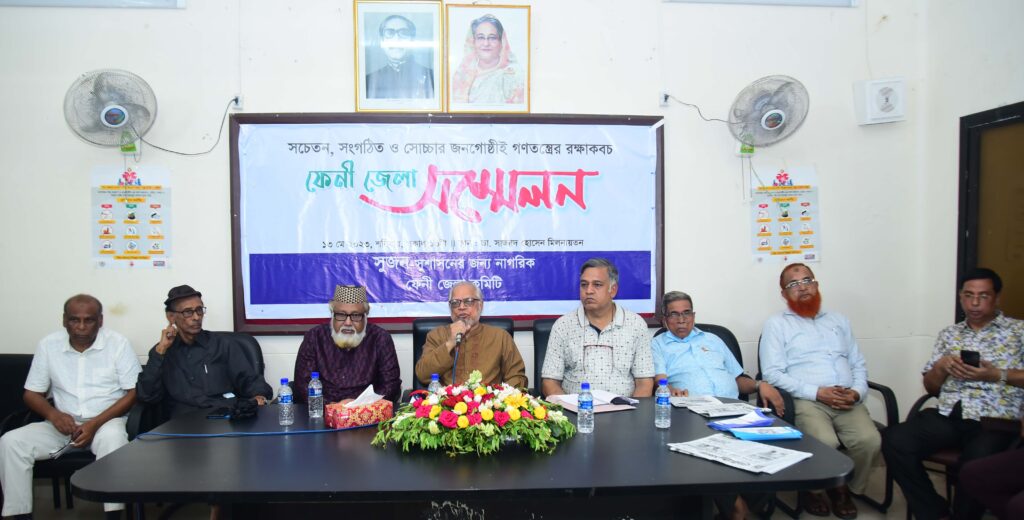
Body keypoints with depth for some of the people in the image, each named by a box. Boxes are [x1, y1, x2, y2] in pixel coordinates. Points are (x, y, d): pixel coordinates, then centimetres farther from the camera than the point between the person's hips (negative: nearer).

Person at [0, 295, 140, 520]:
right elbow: (32, 394, 8)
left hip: (106, 421, -4)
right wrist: (54, 414, -15)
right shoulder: (48, 345, 2)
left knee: (113, 438, -36)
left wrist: (95, 424, -20)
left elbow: (134, 392, -9)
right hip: (62, 424, 4)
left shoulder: (118, 343, -7)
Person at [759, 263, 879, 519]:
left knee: (870, 440, -24)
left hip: (848, 401, 5)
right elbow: (773, 374, -5)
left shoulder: (838, 320, 23)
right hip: (807, 401, -4)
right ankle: (811, 488, 2)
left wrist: (857, 392, -3)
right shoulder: (776, 324, 6)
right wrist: (817, 392, -14)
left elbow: (858, 364, 19)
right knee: (825, 443, -31)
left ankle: (846, 489, 6)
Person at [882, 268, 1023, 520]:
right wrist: (941, 366, -1)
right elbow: (931, 386, 20)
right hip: (947, 415, 4)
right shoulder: (949, 334, 21)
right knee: (894, 441, -23)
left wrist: (997, 375, -12)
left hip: (994, 419, -3)